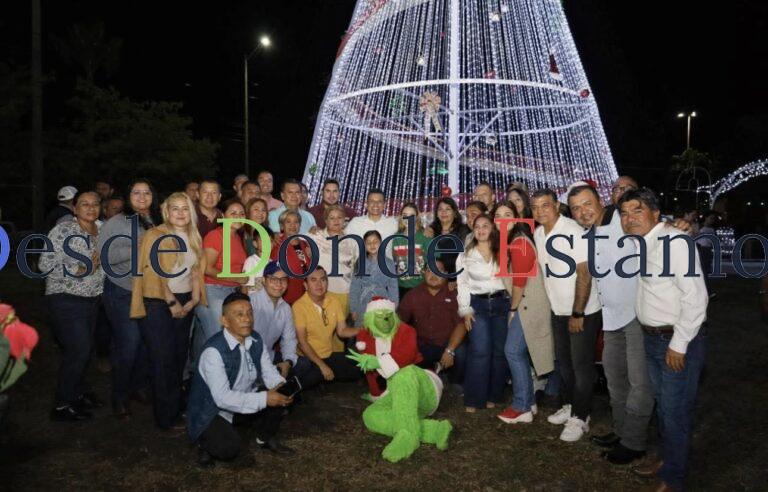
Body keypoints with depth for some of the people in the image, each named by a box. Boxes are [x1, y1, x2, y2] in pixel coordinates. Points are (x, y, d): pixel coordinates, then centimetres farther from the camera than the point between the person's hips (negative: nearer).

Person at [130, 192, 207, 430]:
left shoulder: (193, 238, 13)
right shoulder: (155, 236, -8)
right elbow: (155, 274, -14)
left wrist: (194, 299, 1)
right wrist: (172, 303, -13)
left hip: (184, 303, 6)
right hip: (158, 303, -6)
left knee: (180, 356, 9)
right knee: (163, 359, -3)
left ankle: (177, 407, 22)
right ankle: (167, 417, 7)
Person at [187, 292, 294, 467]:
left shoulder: (256, 340, -5)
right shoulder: (214, 350, -29)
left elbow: (269, 372, 2)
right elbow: (223, 398, -32)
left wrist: (281, 386, -22)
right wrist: (264, 399, -33)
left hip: (243, 401, 7)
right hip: (211, 412, -7)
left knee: (279, 395, -12)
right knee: (230, 449, -29)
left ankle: (266, 438, 14)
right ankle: (206, 440, 6)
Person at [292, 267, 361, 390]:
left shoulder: (334, 301, 0)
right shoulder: (299, 306, -17)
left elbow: (342, 331, 1)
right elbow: (302, 342, -18)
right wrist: (322, 365, -23)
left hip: (329, 355, 6)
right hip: (307, 358, -6)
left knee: (355, 372, -9)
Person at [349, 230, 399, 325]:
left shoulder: (389, 263, -2)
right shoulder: (360, 263, 0)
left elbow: (393, 288, 0)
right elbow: (354, 287, 1)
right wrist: (353, 309, 0)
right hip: (363, 308, 1)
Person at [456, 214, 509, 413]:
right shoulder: (465, 255, 8)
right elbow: (462, 284, 5)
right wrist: (465, 310, -3)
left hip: (501, 303, 2)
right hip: (477, 304, -1)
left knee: (500, 350, 2)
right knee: (480, 351, -12)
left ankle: (494, 396, 14)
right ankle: (474, 399, -4)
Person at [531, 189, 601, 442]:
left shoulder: (573, 232, -21)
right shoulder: (538, 234, 3)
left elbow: (584, 275, -22)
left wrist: (577, 314, -21)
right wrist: (553, 303, 11)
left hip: (583, 311, -7)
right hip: (558, 310, 8)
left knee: (582, 365, 2)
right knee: (564, 361, 18)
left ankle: (580, 418, 14)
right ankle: (569, 406, 34)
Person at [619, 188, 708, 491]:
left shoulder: (675, 241, -20)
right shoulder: (642, 243, 6)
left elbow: (696, 296, -23)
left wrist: (678, 344, -18)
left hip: (678, 341, -8)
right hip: (652, 338, 8)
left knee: (676, 410, 3)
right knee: (662, 404, 21)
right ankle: (667, 458, 40)